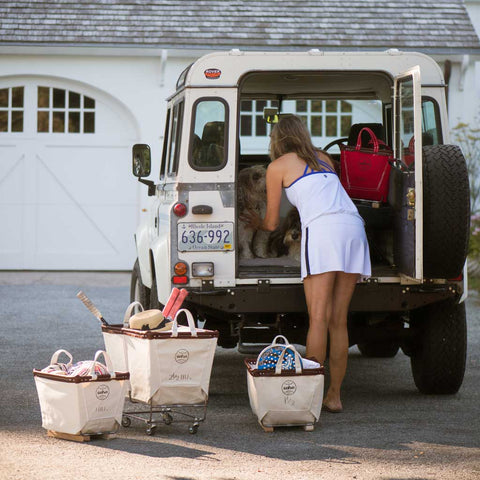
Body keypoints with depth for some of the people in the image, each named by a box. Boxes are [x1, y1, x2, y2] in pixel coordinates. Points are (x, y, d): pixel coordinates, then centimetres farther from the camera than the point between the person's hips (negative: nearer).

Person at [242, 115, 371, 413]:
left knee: (319, 317, -9)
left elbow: (272, 223, 18)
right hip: (354, 226, 5)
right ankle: (334, 395, 6)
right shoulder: (324, 158, 28)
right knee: (339, 320, 7)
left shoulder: (278, 166, 14)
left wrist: (257, 223, 41)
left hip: (322, 229, -5)